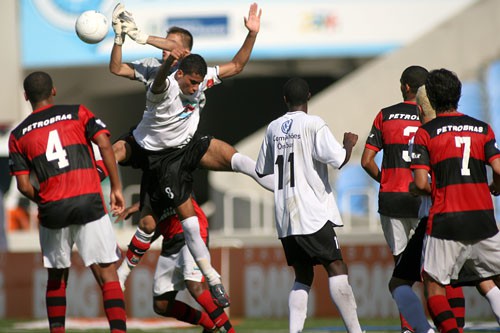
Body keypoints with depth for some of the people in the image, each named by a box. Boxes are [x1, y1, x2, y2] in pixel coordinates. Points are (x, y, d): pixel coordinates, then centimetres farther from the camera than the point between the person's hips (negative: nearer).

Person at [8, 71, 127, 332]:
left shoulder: (18, 135, 10)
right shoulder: (78, 113, 8)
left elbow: (24, 186, 3)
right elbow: (104, 145, -5)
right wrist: (116, 188, 0)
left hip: (52, 211, 1)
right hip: (89, 203, -1)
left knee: (56, 278, 19)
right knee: (107, 274, -2)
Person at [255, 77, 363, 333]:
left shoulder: (273, 128, 11)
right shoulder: (313, 124, -7)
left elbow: (262, 170, 20)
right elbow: (338, 159, -15)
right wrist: (349, 143, 5)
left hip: (284, 216, 6)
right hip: (313, 214, -6)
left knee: (303, 276, 11)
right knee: (337, 268, -6)